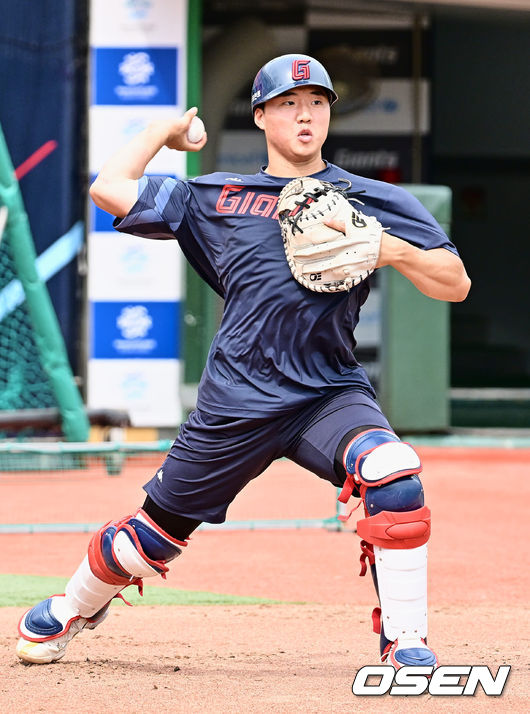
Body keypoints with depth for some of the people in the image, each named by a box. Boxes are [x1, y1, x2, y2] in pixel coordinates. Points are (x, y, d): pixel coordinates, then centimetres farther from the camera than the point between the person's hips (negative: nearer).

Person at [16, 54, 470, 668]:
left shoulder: (376, 202, 7)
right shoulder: (216, 198, 11)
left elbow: (455, 284, 3)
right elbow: (108, 188, 9)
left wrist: (392, 250, -14)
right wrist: (164, 131, 20)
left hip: (331, 394, -1)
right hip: (236, 403, 1)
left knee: (394, 478, -31)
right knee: (154, 534, 7)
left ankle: (404, 644, -20)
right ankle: (73, 609, 39)